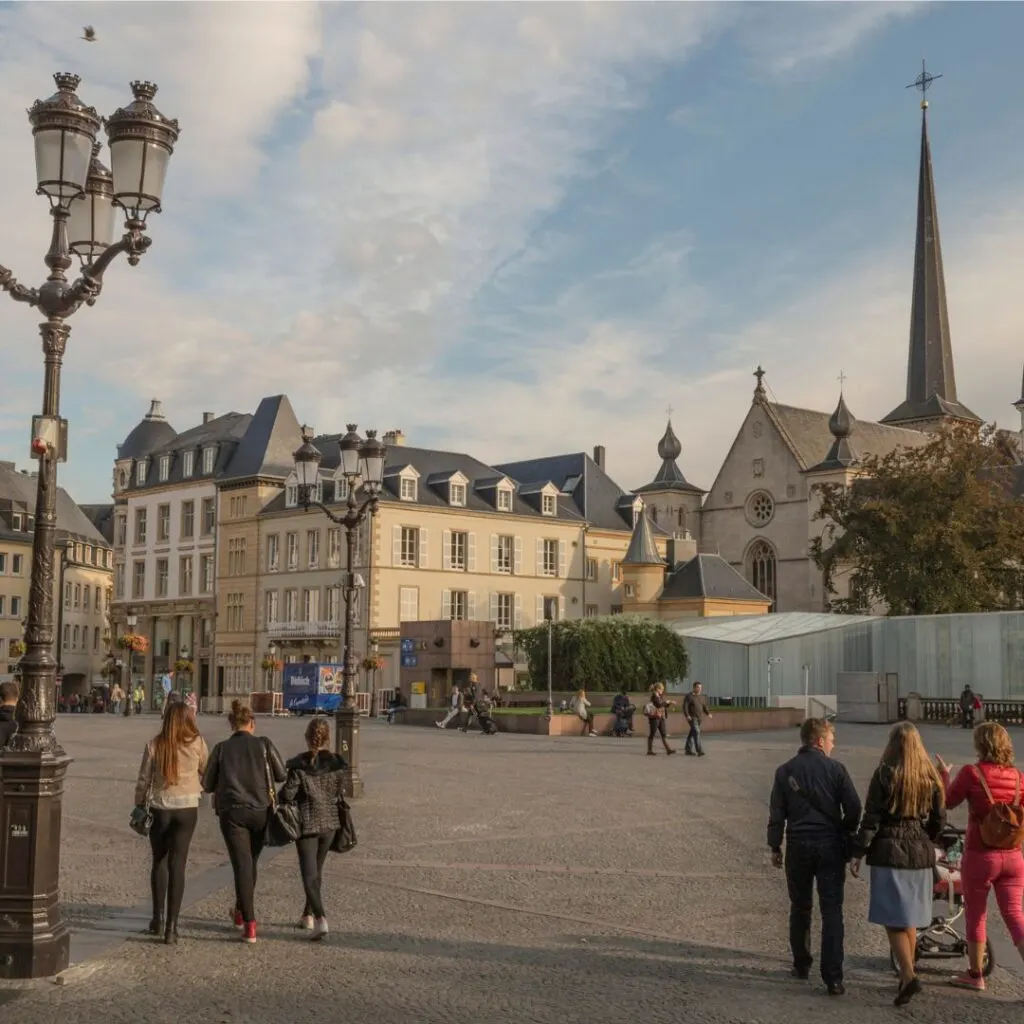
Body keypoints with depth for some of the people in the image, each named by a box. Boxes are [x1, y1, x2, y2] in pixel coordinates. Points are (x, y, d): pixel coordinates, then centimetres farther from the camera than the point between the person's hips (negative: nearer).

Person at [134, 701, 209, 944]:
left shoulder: (154, 745, -5)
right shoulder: (197, 744, -5)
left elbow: (143, 779, 1)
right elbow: (207, 773, 7)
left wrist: (139, 804, 14)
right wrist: (204, 788, 27)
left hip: (160, 809, 1)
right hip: (187, 808, -1)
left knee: (159, 862, 18)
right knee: (177, 865, 2)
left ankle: (158, 919, 24)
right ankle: (171, 926, -3)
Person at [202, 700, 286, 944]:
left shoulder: (222, 748, 1)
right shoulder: (264, 745, 0)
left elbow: (207, 784, 5)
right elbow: (282, 775, 3)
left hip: (231, 812, -1)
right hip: (260, 811, 1)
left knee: (242, 865, -2)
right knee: (250, 863, 18)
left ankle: (250, 925, -9)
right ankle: (241, 912, 35)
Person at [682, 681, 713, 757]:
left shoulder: (702, 697, 8)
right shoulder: (689, 696, -10)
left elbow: (704, 707, 12)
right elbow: (685, 707, -14)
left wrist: (708, 714, -6)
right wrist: (687, 716, -27)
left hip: (700, 718, 6)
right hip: (692, 718, -6)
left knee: (692, 733, 12)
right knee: (696, 732, -17)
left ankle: (688, 749, 20)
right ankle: (699, 751, -22)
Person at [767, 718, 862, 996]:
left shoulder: (786, 771, 1)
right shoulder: (835, 768, -5)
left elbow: (776, 813, 1)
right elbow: (853, 808, -5)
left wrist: (775, 847, 9)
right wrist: (846, 837, 11)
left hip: (798, 846, 2)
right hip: (830, 846, -2)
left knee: (800, 908, 16)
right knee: (831, 910, -1)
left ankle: (801, 965, 26)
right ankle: (833, 977, -7)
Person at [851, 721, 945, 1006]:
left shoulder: (885, 774, -10)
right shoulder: (930, 777, 3)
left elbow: (871, 819, -11)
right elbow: (939, 820, 7)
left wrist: (858, 854, -6)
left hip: (889, 851, -5)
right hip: (921, 854, 5)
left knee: (893, 919, -1)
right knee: (910, 920, 15)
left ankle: (909, 976, -14)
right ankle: (906, 976, 22)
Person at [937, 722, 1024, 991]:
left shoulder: (971, 773, -14)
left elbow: (948, 802, -1)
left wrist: (944, 776, 14)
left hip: (980, 856, -3)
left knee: (975, 915, 13)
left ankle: (975, 975, 25)